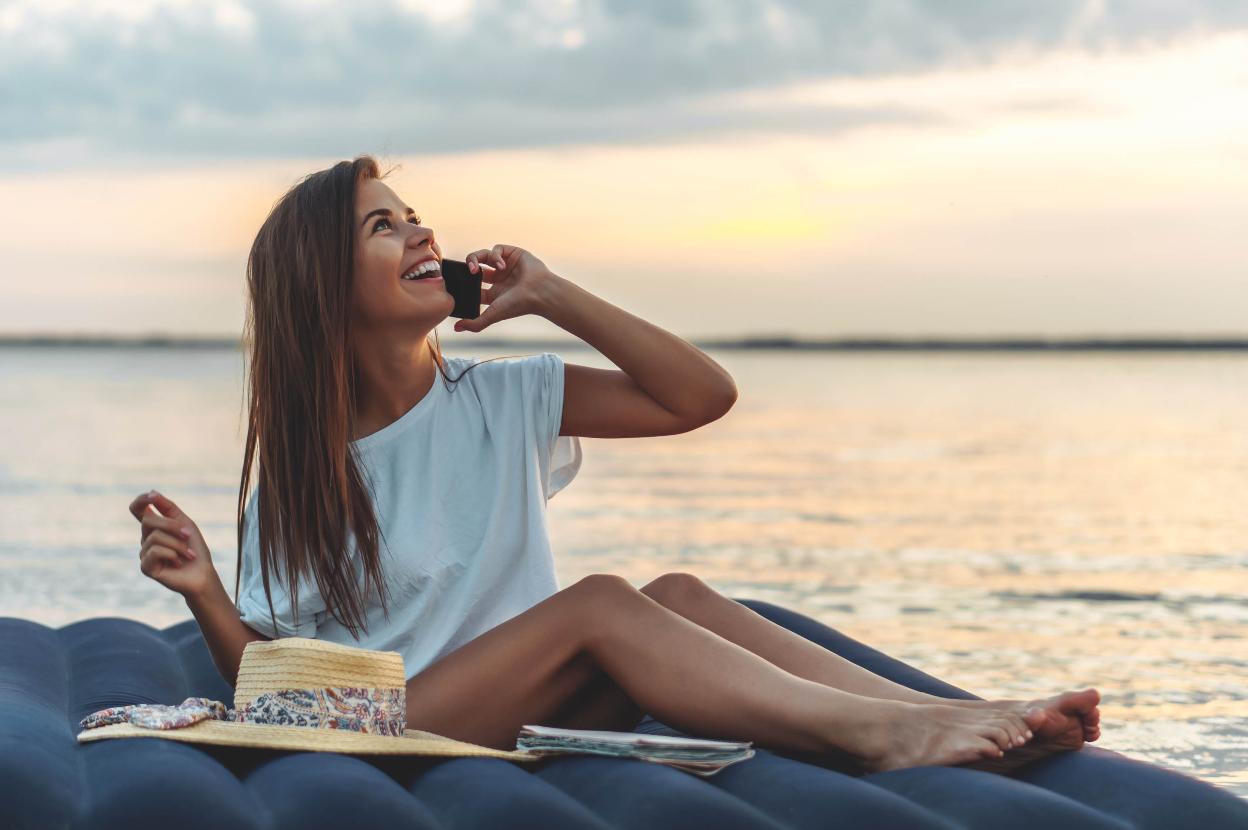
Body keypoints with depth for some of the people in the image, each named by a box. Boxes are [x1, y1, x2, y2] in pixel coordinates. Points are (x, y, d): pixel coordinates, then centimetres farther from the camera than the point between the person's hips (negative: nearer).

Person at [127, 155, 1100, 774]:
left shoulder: (500, 399, 12)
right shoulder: (297, 475, 3)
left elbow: (703, 394, 5)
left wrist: (551, 296, 2)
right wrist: (206, 592, -17)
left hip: (534, 717, 4)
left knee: (675, 593, -23)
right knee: (597, 602, -28)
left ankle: (954, 721, -37)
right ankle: (881, 737, -41)